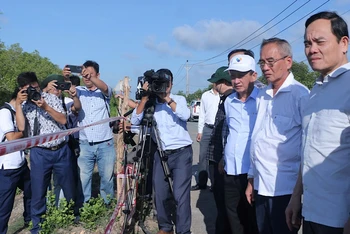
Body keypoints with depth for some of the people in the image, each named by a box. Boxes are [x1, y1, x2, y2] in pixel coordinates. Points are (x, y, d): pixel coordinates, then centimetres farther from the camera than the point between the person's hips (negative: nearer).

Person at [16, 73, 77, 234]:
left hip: (61, 150, 1)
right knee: (38, 191, 6)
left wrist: (46, 107, -17)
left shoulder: (52, 98, 2)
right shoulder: (23, 104, 3)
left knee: (68, 187, 13)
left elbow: (63, 120, -6)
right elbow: (21, 127, -10)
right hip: (39, 153, 0)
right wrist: (18, 104, -12)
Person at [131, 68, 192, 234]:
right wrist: (145, 97, -13)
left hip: (181, 153, -3)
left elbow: (185, 115, -19)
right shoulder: (150, 103, 4)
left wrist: (167, 98, -21)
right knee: (160, 194, 10)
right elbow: (135, 121, -8)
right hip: (161, 154, 3)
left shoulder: (179, 99, 1)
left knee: (180, 195, -8)